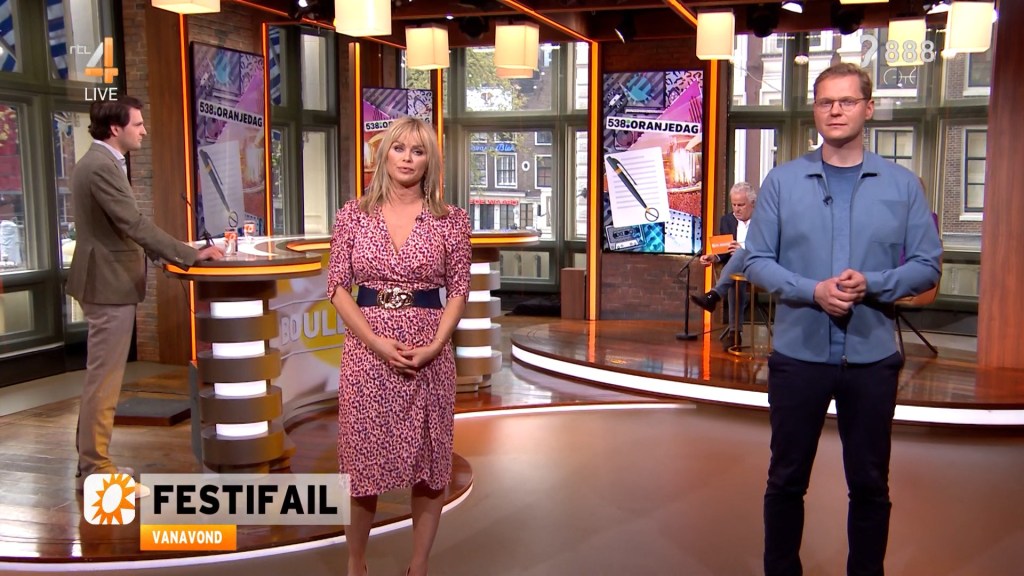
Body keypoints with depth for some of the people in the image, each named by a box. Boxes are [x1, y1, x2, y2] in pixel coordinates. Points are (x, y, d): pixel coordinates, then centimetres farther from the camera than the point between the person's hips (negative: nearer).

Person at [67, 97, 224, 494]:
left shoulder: (98, 163, 14)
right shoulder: (102, 167, -19)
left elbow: (125, 226, 17)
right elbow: (134, 224, -24)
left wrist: (173, 254, 12)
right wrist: (190, 255, -20)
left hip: (107, 281, 11)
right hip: (109, 284, -11)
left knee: (101, 378, 17)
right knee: (104, 380, -2)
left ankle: (92, 462, 27)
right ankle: (96, 468, 7)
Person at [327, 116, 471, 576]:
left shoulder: (451, 219, 1)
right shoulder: (353, 215, 2)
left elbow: (458, 292, 2)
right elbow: (337, 287, 0)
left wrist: (433, 347, -13)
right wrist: (377, 342, -12)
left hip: (430, 354, 0)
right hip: (366, 350, 0)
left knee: (428, 462, 6)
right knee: (364, 459, 7)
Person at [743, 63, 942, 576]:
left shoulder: (902, 184, 2)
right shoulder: (782, 181, 1)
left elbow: (926, 265, 0)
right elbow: (757, 260, -3)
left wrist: (871, 284, -18)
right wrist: (813, 291, -17)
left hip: (872, 356, 0)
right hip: (798, 353, 0)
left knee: (870, 484, 12)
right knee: (786, 479, 12)